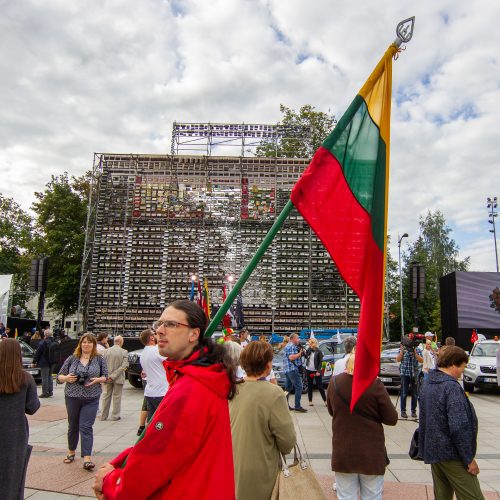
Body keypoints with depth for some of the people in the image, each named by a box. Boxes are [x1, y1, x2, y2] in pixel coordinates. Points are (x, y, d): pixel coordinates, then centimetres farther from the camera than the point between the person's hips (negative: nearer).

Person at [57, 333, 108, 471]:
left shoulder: (100, 359, 1)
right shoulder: (72, 359, 2)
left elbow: (106, 376, 7)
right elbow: (59, 376, 7)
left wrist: (98, 380, -13)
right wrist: (66, 378, -15)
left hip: (91, 399, -2)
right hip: (72, 397, 2)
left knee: (86, 427, -7)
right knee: (73, 426, 15)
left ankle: (87, 458, -5)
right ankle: (71, 452, 35)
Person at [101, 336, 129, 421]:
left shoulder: (106, 351, -6)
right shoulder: (124, 352, -12)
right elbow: (124, 366, -17)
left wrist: (106, 376, -2)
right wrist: (114, 376, -15)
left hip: (107, 378, 2)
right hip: (118, 378, -2)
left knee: (106, 396, 14)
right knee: (117, 396, 11)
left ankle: (103, 416, 22)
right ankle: (115, 416, 16)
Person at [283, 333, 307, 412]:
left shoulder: (288, 346, 21)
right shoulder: (291, 346, -12)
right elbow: (291, 357, -22)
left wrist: (300, 351, 11)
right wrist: (300, 353, -11)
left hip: (288, 370, 11)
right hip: (293, 369, -11)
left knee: (288, 388, 13)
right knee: (298, 387, -10)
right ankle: (297, 406, -11)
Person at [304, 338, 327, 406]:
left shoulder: (318, 351, -9)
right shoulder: (308, 350, 4)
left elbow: (320, 362, -10)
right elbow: (306, 357, -6)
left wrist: (318, 371, -16)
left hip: (316, 371, -4)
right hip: (309, 370, 4)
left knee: (320, 386, -1)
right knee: (310, 386, 10)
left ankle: (325, 400, 9)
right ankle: (310, 401, 19)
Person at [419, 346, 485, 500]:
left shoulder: (427, 383, 9)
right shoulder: (451, 387, -20)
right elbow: (459, 427, -24)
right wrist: (469, 459, -15)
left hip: (432, 451, 9)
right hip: (451, 454, -9)